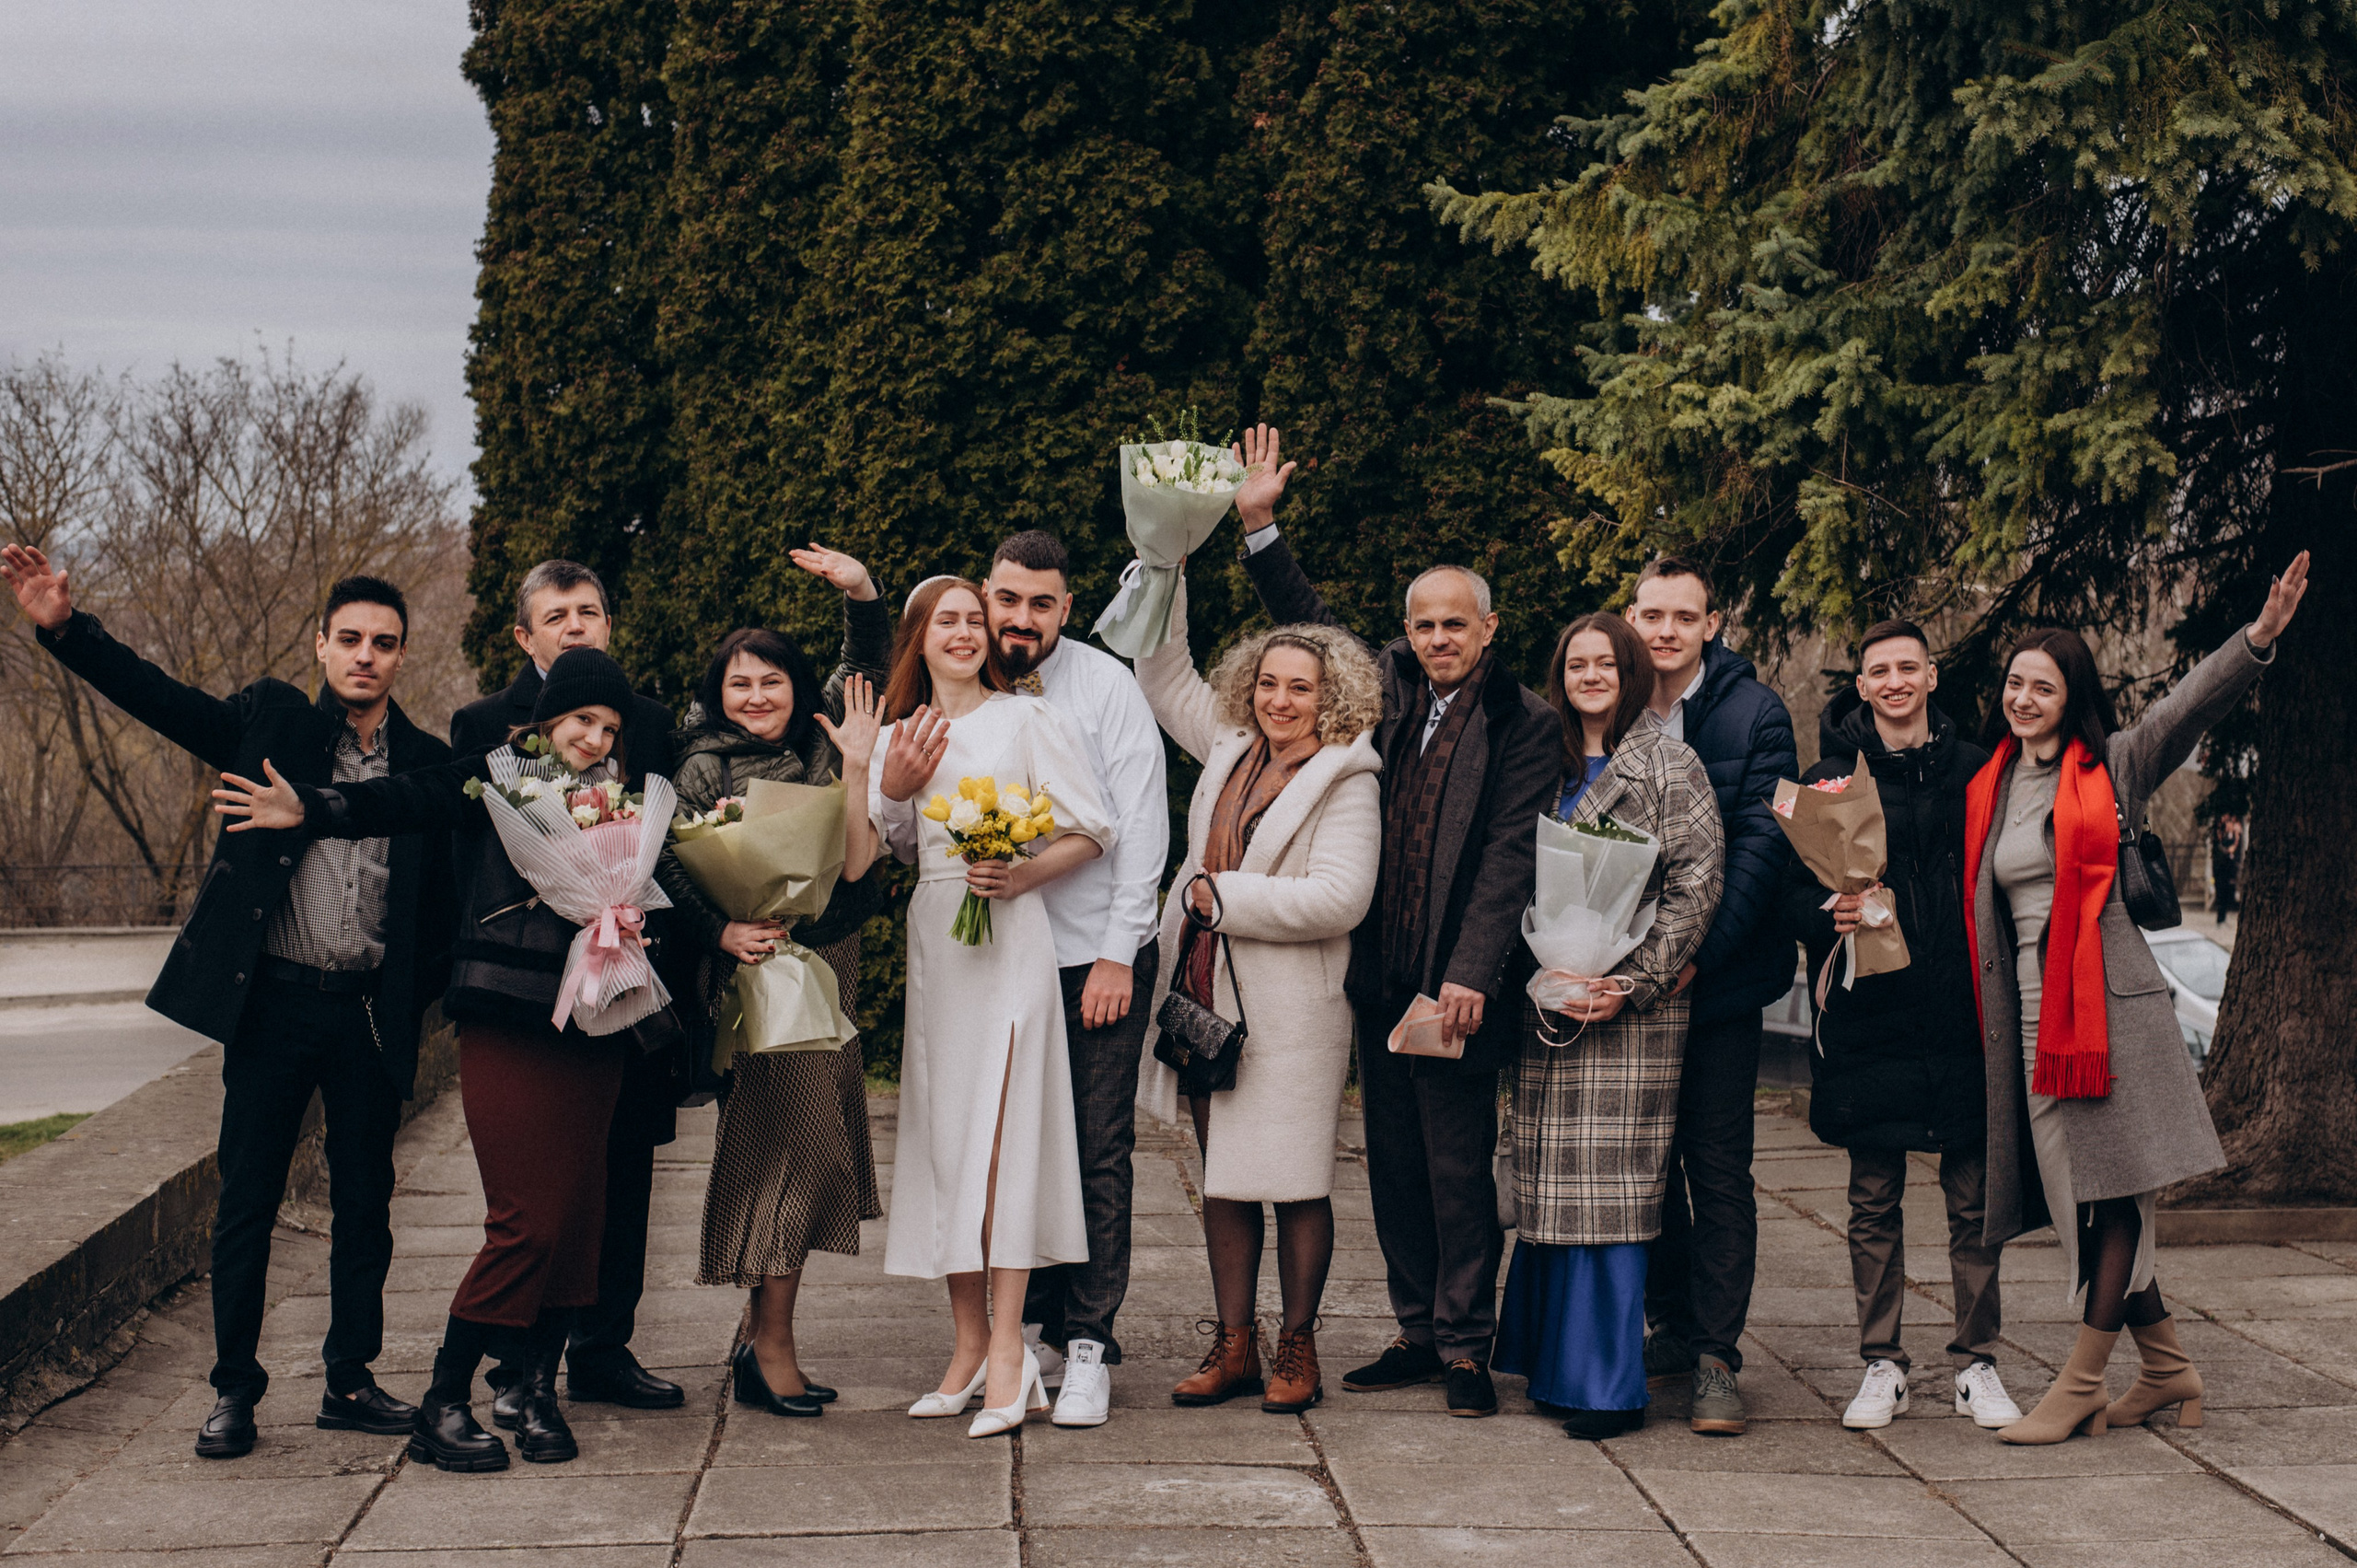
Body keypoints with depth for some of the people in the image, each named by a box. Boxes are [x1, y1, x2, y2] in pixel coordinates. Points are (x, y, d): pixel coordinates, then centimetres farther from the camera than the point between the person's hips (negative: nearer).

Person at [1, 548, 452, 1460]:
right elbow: (155, 696, -7)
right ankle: (235, 1390, 16)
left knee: (365, 1203, 10)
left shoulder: (428, 765, 4)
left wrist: (418, 992, -3)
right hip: (274, 1001, -1)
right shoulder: (271, 724, 2)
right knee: (246, 1202, 4)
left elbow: (445, 896, 8)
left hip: (370, 1011, 2)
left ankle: (350, 1382, 22)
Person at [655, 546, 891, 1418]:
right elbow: (671, 868, -9)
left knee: (816, 1143, 8)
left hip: (831, 963, 7)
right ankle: (770, 1349, -1)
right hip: (759, 968, -7)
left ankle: (766, 1339, 18)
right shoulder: (703, 766, -4)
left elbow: (867, 669, 15)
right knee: (790, 1140, -9)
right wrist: (724, 932, -23)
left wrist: (859, 591, -2)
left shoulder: (818, 745, 11)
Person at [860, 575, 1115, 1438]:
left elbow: (1092, 831, -2)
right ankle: (970, 1342, 10)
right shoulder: (899, 737, 15)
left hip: (1009, 938, -5)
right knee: (939, 1132, 3)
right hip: (932, 938, 5)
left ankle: (1009, 1348, -12)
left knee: (999, 1132, -12)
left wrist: (1023, 875, -16)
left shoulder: (1025, 719, 0)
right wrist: (889, 789, -3)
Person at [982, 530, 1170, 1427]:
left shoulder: (1106, 686, -4)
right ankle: (1039, 1328, 21)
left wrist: (1117, 956, -10)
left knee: (1099, 1155, -1)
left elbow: (1142, 825, -6)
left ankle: (1089, 1345, 5)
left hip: (1098, 955, -3)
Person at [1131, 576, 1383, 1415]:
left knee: (1295, 1180, 0)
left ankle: (1297, 1347, 12)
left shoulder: (1346, 781, -7)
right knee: (1223, 1179, 10)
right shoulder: (1233, 749, 11)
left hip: (1289, 1011, -6)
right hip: (1205, 997, 6)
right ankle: (1235, 1344, 18)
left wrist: (1221, 895, -12)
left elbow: (1337, 899, -18)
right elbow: (1165, 676, 24)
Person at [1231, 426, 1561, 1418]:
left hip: (1455, 989, -6)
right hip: (1378, 982, 6)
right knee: (1394, 1167, 12)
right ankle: (1417, 1333, 23)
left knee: (1460, 1170, 0)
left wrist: (1471, 974, -19)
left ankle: (1465, 1346, 11)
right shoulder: (1391, 689, 10)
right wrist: (1257, 524, 14)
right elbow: (1309, 624, 21)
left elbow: (1509, 855, -12)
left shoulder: (1525, 725, -5)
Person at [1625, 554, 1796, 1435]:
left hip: (1717, 978, -3)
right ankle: (1670, 1327, 24)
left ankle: (1716, 1357, 2)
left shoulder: (1754, 715, -5)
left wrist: (1700, 953, -18)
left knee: (1718, 1166, -2)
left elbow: (1762, 844, -10)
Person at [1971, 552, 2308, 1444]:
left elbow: (2193, 705, -14)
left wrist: (2260, 638, -29)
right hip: (2031, 1014, 5)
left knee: (2112, 1193, -4)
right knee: (2083, 1201, 8)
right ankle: (2168, 1369, 21)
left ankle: (2082, 1382, 2)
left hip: (2110, 1003, -5)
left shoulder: (2112, 768, 0)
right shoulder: (1988, 789, 14)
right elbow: (1976, 909, 22)